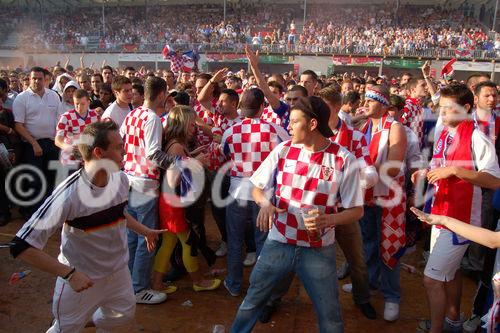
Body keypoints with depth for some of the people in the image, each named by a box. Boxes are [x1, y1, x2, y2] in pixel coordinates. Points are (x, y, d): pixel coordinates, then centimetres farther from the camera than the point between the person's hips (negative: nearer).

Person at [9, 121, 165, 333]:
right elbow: (22, 247, -28)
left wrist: (144, 231, 17)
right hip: (80, 278, -5)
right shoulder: (69, 194, -31)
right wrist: (70, 274, -29)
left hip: (118, 269, 6)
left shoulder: (121, 179, -11)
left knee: (124, 314, 22)